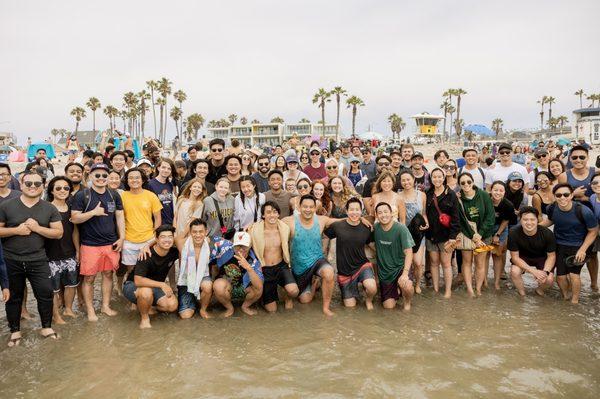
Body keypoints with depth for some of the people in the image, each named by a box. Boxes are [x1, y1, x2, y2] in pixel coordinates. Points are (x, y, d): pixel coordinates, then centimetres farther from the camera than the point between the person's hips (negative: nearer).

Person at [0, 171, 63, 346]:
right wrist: (16, 230, -18)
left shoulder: (49, 208, 0)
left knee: (45, 294, 2)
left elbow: (58, 233, -3)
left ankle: (46, 327, 21)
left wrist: (37, 228, -16)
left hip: (38, 260, 1)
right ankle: (15, 331, 29)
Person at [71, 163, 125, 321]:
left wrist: (121, 237, 3)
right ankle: (90, 310, 16)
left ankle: (106, 306, 25)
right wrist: (93, 212, -21)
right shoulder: (82, 195, -5)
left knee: (108, 274, 11)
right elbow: (74, 218, -9)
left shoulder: (114, 195, 7)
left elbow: (119, 216, 10)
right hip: (90, 244, -3)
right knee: (89, 278, 4)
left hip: (111, 243, 4)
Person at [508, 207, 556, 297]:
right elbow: (515, 256, -20)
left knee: (549, 280, -21)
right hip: (522, 258, -1)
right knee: (514, 272, -29)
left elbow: (551, 256, -12)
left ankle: (539, 289, 17)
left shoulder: (547, 233, -25)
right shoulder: (514, 233, -28)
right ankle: (522, 294, 1)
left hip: (542, 258, 1)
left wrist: (545, 272, -30)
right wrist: (533, 271, -31)